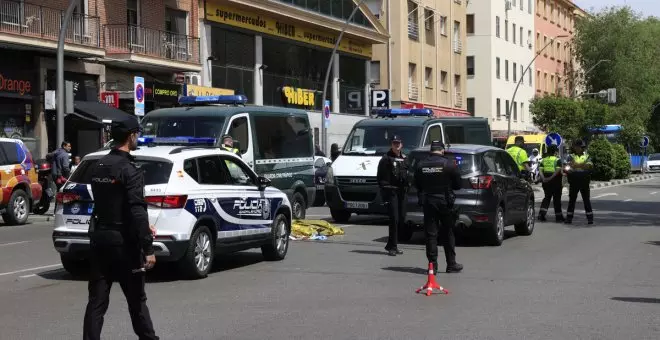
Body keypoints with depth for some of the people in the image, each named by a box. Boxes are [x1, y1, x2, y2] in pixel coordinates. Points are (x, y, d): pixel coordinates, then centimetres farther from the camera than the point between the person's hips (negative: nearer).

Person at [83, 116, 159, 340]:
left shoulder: (99, 167, 10)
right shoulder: (129, 170, -15)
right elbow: (137, 211, -21)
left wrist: (142, 227, 22)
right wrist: (147, 248, -19)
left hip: (99, 238, 7)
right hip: (122, 240, -6)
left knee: (97, 300, 5)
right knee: (136, 298, 8)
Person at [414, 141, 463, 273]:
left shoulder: (421, 165, 0)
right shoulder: (448, 164, -8)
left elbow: (417, 185, 8)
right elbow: (458, 184, -2)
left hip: (427, 202, 2)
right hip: (445, 202, -2)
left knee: (430, 234, 5)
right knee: (448, 234, 9)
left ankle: (432, 264, 2)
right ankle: (451, 264, 15)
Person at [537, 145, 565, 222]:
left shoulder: (544, 160, 10)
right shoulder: (557, 160, -5)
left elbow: (540, 170, -2)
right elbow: (558, 170, -20)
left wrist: (543, 178, -12)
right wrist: (551, 177, -24)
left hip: (546, 181, 4)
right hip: (555, 181, -4)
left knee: (547, 197, 13)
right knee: (557, 199, 5)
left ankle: (541, 214, -3)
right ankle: (558, 217, 11)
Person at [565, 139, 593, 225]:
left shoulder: (587, 156, 8)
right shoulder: (571, 156, 8)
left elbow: (589, 165, -10)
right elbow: (569, 164, -12)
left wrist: (576, 165, -17)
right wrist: (583, 165, -20)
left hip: (584, 181, 0)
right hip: (573, 181, 0)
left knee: (587, 200, 2)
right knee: (572, 200, 4)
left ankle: (590, 218, 5)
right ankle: (569, 218, 9)